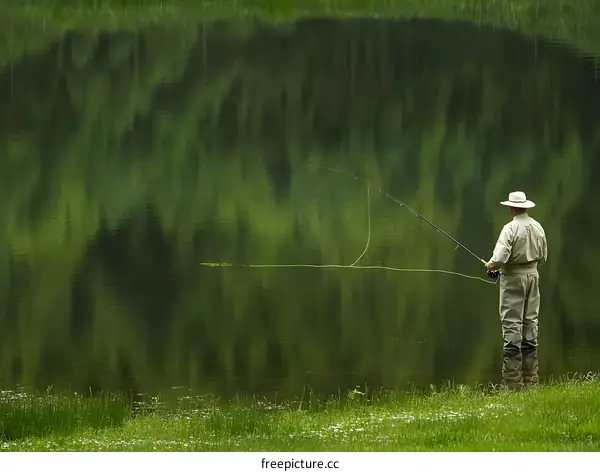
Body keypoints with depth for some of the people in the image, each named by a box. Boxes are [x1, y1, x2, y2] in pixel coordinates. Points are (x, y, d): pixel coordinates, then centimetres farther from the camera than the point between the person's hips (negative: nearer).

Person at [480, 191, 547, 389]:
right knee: (530, 323, 12)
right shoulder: (537, 227, 4)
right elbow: (543, 258, 13)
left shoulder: (511, 228, -17)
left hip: (513, 277, -6)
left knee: (512, 325, -4)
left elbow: (500, 259, -22)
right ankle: (531, 378, 15)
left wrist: (489, 265, -2)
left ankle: (513, 379, -6)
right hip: (532, 275, 6)